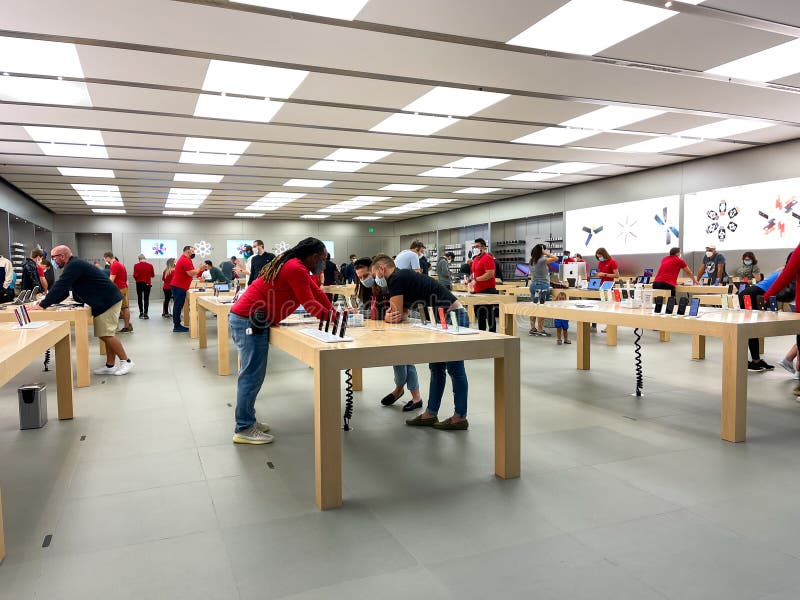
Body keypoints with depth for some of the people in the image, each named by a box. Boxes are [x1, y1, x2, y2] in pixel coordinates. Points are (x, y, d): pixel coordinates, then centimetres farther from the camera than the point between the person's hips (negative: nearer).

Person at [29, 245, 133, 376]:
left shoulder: (74, 265, -15)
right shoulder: (73, 265, 18)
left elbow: (60, 287, -21)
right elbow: (64, 290, 21)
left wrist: (43, 305, -18)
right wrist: (46, 301, 11)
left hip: (108, 300, -11)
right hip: (103, 301, 11)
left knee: (106, 334, -9)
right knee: (106, 335, 10)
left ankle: (126, 361, -1)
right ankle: (110, 366, 13)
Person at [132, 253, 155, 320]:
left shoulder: (136, 265, -8)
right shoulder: (150, 265, -4)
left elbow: (135, 275, -12)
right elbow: (153, 275, 0)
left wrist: (136, 279, 9)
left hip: (139, 283, 0)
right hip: (147, 283, 0)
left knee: (140, 298, 14)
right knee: (146, 298, 2)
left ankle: (141, 312, 17)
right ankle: (145, 313, -4)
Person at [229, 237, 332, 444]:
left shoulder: (292, 264, 17)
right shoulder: (296, 269, -15)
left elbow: (316, 291, 20)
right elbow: (309, 303, -12)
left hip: (243, 318, 11)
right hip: (250, 321, -11)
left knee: (252, 373, 15)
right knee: (252, 374, -6)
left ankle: (247, 420, 22)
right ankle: (244, 429, -1)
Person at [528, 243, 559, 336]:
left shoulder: (532, 261, 9)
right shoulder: (542, 260, -14)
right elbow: (556, 258, -17)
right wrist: (546, 253, -10)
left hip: (533, 285, 8)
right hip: (542, 286, -8)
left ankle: (532, 329, 14)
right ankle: (540, 330, -2)